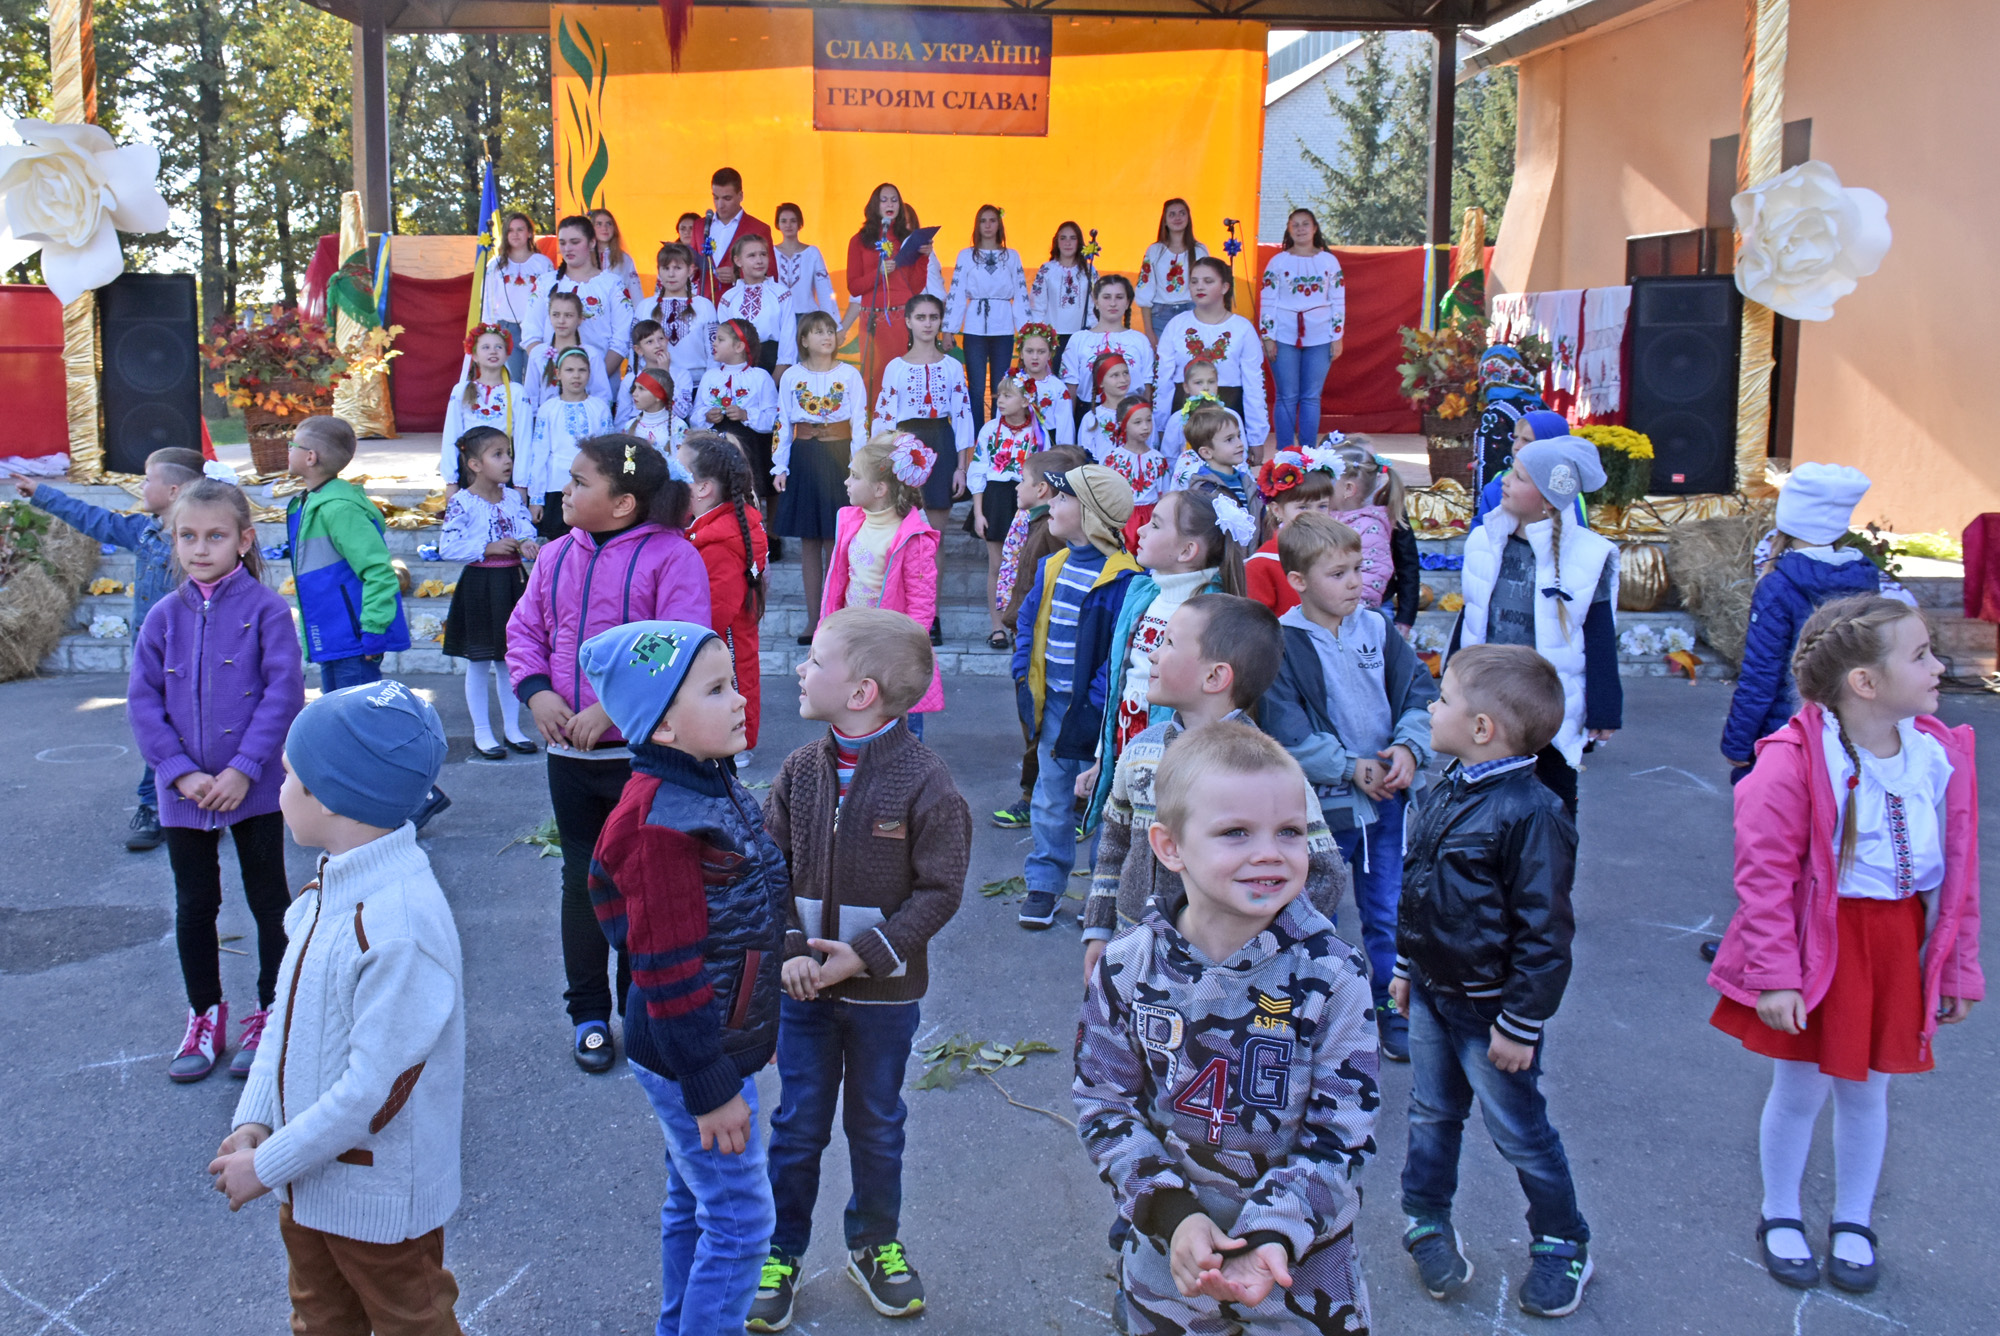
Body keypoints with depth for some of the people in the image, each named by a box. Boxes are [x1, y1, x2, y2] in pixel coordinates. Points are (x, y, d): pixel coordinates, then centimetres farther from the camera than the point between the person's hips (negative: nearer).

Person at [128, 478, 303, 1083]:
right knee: (194, 906, 13)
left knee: (268, 902, 8)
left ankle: (270, 1015, 23)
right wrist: (181, 773, -11)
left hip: (253, 787, -3)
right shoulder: (164, 617, 2)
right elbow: (143, 701, 0)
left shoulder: (265, 609, -8)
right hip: (185, 792, 3)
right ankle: (206, 1016, 28)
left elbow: (285, 692, -13)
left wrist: (242, 770, -18)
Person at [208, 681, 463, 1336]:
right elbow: (287, 1015, 6)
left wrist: (267, 1167, -20)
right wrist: (253, 1121, -4)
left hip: (381, 1199, -8)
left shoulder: (400, 930, -32)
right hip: (311, 1181, 8)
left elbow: (373, 1091, -29)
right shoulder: (331, 890, -3)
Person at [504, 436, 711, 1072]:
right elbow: (524, 631, 11)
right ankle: (588, 1010, 28)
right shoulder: (557, 556, 5)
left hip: (643, 753, -5)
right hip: (569, 753, 5)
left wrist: (615, 709, -24)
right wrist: (536, 691, -8)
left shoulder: (671, 556, -12)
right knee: (582, 878, 14)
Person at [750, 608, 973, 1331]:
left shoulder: (926, 781, -16)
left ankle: (876, 1244, 38)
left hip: (885, 992, -2)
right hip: (803, 986, 2)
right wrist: (788, 949, -13)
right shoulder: (801, 770, -4)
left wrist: (865, 953, -19)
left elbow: (939, 890, -14)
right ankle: (780, 1254, 30)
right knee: (797, 1125, 13)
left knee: (876, 1126, 17)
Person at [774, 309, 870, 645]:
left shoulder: (850, 375, 2)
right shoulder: (791, 377, 6)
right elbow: (782, 424, 7)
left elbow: (860, 423, -1)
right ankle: (813, 619, 13)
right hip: (803, 461, 2)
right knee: (808, 541, 6)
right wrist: (780, 467, 1)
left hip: (839, 457, -2)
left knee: (837, 540, -2)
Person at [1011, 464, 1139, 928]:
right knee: (1051, 798, 15)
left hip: (1093, 710, -6)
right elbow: (1028, 621, 14)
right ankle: (1044, 885, 26)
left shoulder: (1122, 577, -17)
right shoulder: (1052, 567, 6)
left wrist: (1094, 705, -21)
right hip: (1052, 703, 6)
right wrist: (1024, 677, 3)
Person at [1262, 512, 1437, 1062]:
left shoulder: (1378, 630, 2)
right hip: (1318, 805, -4)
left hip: (1387, 796, 4)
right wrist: (1350, 768, -17)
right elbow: (1286, 733, -17)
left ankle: (1391, 1010, 30)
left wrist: (1409, 748, -13)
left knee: (1388, 914, 14)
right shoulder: (1281, 645, -13)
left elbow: (1419, 694, 4)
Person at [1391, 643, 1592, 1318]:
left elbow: (1544, 932, -21)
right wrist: (1407, 966, 20)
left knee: (1519, 1132, 8)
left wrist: (1521, 1023, -18)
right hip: (1431, 995, 7)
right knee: (1431, 1115, 19)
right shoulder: (1447, 793, 2)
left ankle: (1562, 1244, 27)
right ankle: (1426, 1222, 37)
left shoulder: (1531, 813, -24)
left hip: (1491, 1011, -7)